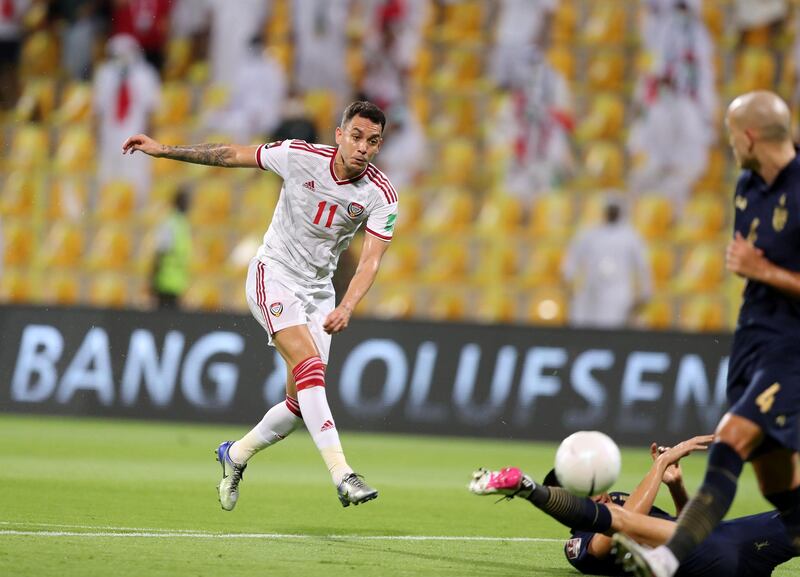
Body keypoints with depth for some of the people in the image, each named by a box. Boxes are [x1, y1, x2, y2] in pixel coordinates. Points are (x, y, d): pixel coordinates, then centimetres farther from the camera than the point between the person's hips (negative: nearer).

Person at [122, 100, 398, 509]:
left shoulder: (381, 195, -11)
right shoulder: (300, 157, -15)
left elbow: (370, 261, -18)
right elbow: (233, 155, -2)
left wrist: (346, 307, -36)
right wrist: (163, 150, 0)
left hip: (318, 291, 4)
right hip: (274, 273, -4)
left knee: (300, 403, 0)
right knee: (310, 366, -25)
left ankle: (235, 455, 28)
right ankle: (342, 475, -36)